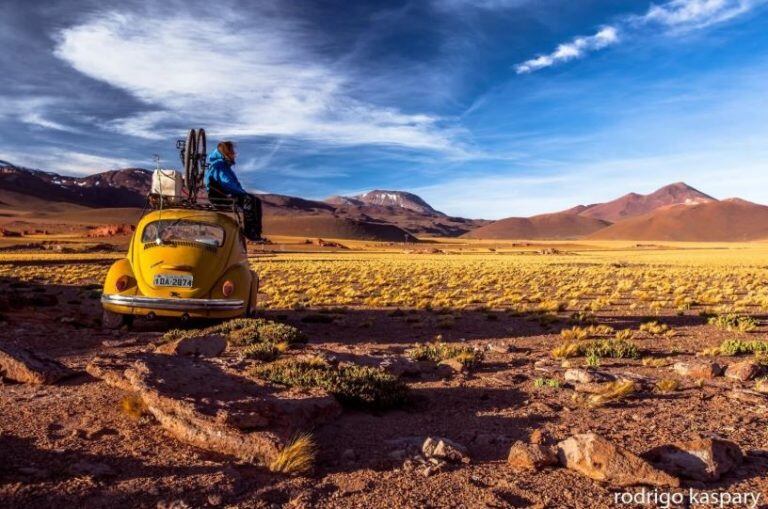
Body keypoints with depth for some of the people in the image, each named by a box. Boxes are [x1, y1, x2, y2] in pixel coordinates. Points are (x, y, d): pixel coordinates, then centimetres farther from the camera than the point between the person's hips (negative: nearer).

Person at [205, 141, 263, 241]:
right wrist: (242, 192, -17)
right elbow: (227, 184, -23)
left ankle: (256, 232, -8)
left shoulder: (225, 164, 22)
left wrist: (243, 192, 7)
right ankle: (249, 232, -28)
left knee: (257, 201, -2)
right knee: (249, 201, -29)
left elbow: (235, 183, 23)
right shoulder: (218, 165, -11)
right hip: (219, 196, -10)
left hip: (227, 194, 10)